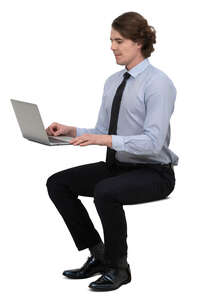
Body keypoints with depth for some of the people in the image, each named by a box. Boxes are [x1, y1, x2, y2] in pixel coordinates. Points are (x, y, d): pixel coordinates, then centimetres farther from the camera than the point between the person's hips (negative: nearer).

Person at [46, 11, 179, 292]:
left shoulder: (158, 82, -16)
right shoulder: (113, 82, 9)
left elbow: (153, 141, -26)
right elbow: (102, 132, 11)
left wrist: (106, 140, -34)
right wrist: (70, 131, -7)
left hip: (153, 172, -8)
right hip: (117, 165, 8)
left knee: (105, 192, -35)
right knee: (57, 183, -5)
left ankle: (118, 267, -12)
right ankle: (98, 255, 4)